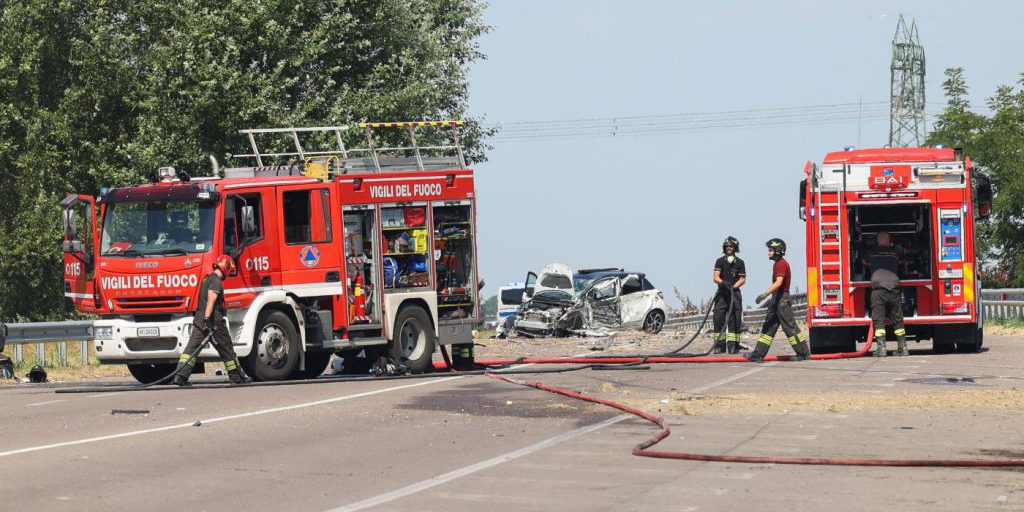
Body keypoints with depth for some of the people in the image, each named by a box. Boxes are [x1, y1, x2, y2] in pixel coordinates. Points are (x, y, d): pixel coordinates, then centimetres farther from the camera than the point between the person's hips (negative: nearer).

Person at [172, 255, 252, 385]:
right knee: (226, 349, 6)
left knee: (191, 348, -3)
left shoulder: (207, 279, 19)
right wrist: (207, 319, -29)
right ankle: (237, 377, 16)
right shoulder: (216, 281, -11)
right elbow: (211, 300, -22)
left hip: (199, 319, 8)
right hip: (213, 320, -8)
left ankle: (179, 376, -17)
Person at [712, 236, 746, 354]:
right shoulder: (720, 261, 7)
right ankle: (719, 345, -3)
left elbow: (742, 279, 3)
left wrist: (733, 287, -14)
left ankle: (733, 344, -2)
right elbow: (716, 277, -2)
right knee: (718, 318, -6)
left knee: (734, 319, -4)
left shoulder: (739, 262, 7)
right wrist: (723, 282, -23)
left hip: (735, 292, 0)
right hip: (722, 293, 0)